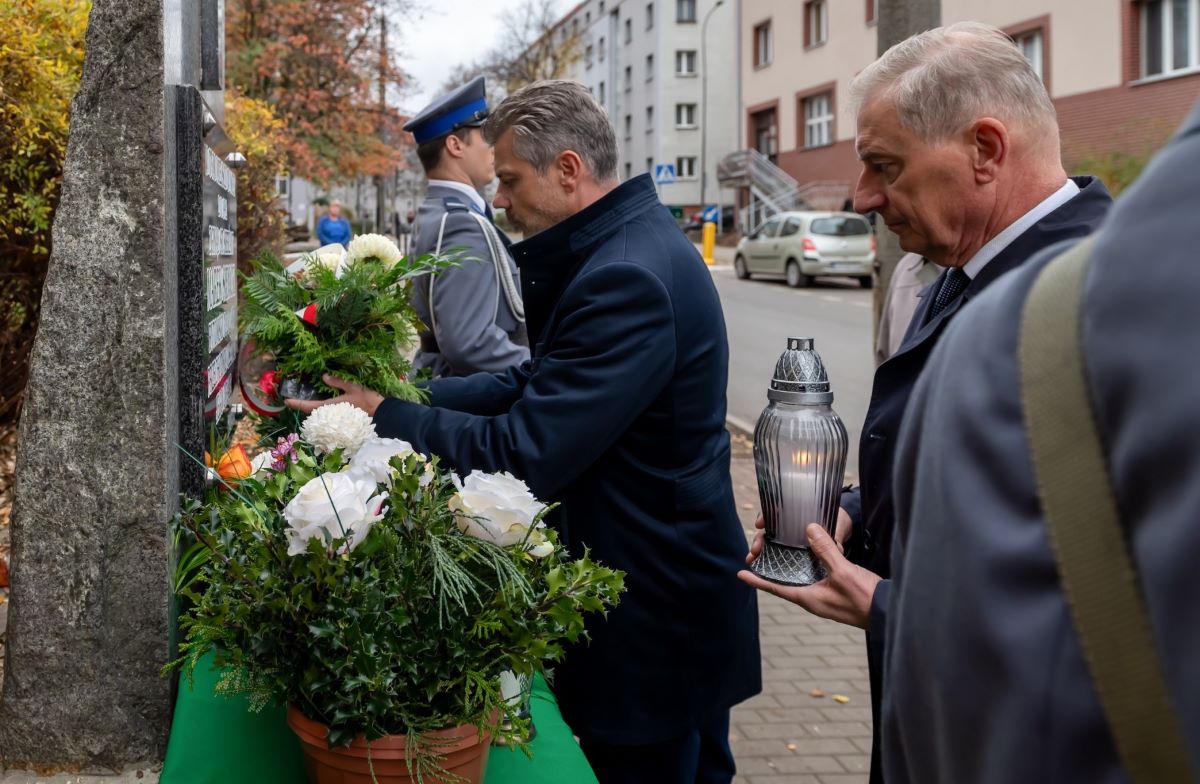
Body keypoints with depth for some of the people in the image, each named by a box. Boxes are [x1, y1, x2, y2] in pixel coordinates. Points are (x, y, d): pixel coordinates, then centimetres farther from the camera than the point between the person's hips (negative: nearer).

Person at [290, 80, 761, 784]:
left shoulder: (627, 279, -27)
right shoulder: (629, 243, 7)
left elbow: (522, 453, -28)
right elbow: (533, 384, 8)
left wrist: (384, 415, -16)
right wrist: (404, 392, -1)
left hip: (654, 623, -10)